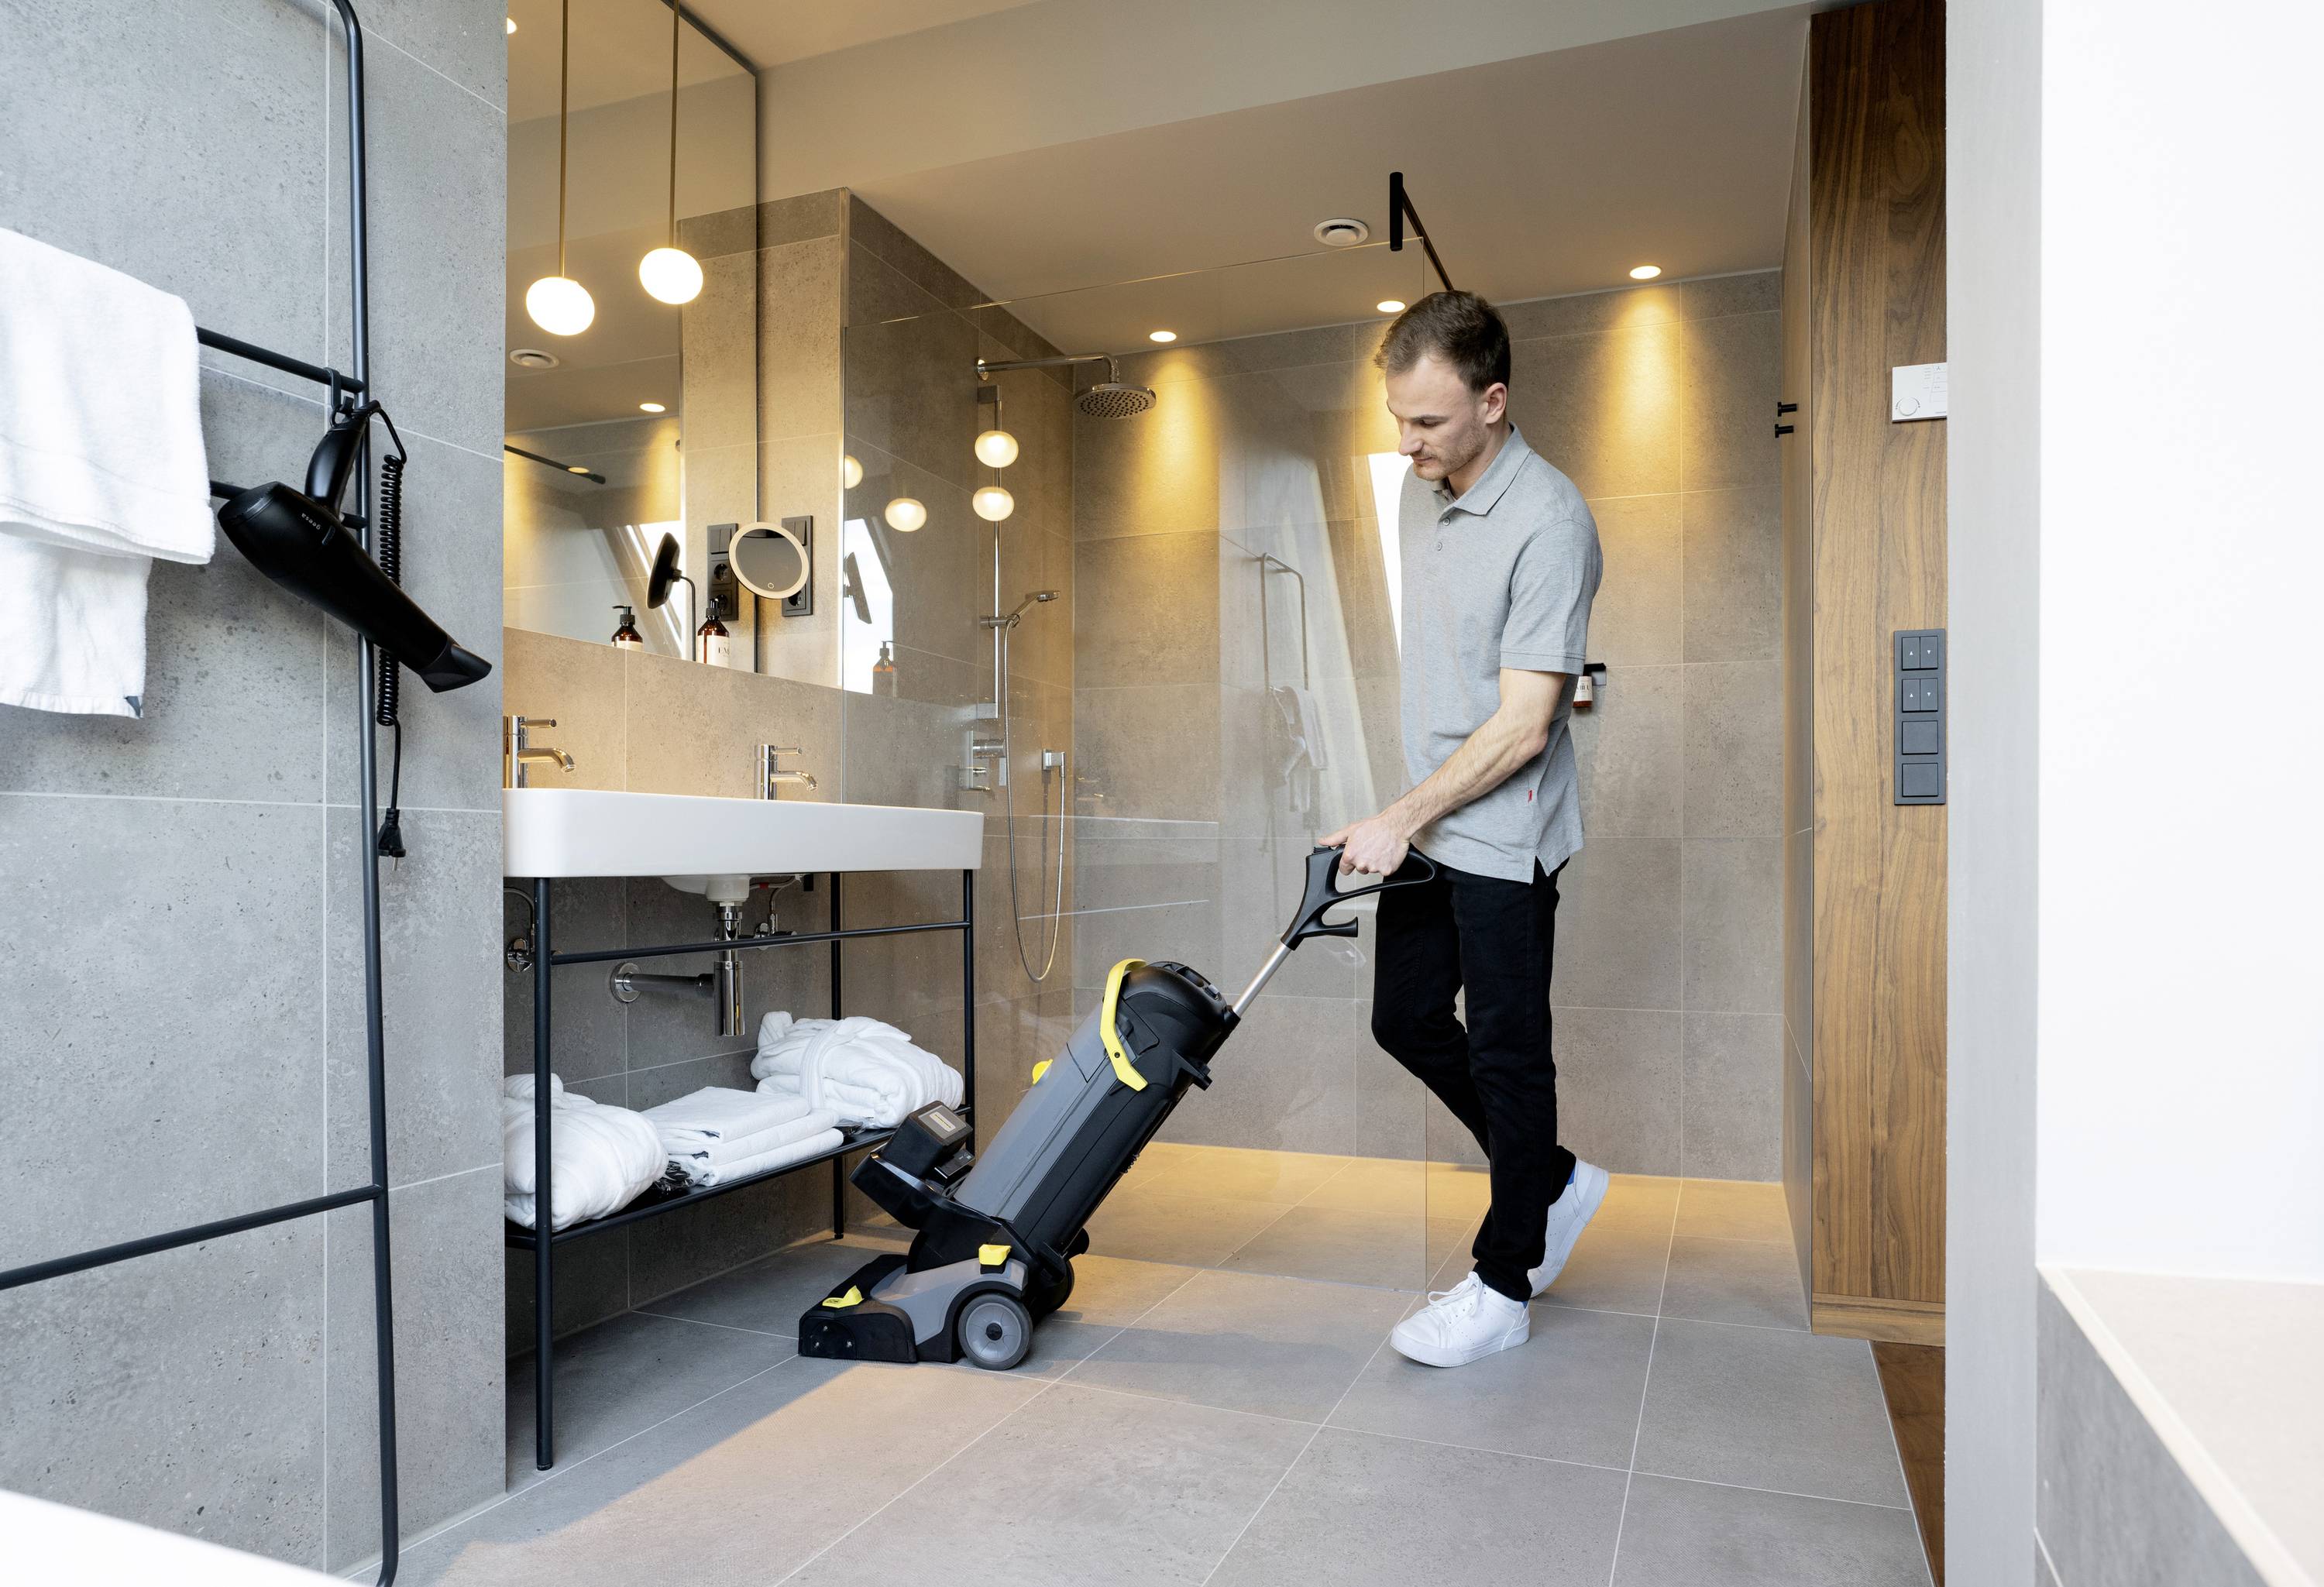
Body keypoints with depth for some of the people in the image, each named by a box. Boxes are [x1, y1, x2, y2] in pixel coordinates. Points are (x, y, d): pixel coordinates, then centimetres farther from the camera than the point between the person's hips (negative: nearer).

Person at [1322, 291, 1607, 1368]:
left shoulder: (1548, 522, -20)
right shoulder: (1421, 491, 7)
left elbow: (1523, 725, -23)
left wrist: (1401, 819, -22)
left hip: (1504, 836, -9)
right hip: (1426, 823, 9)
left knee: (1505, 1052, 2)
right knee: (1406, 1019, 13)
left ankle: (1502, 1286, 18)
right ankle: (1557, 1180, 32)